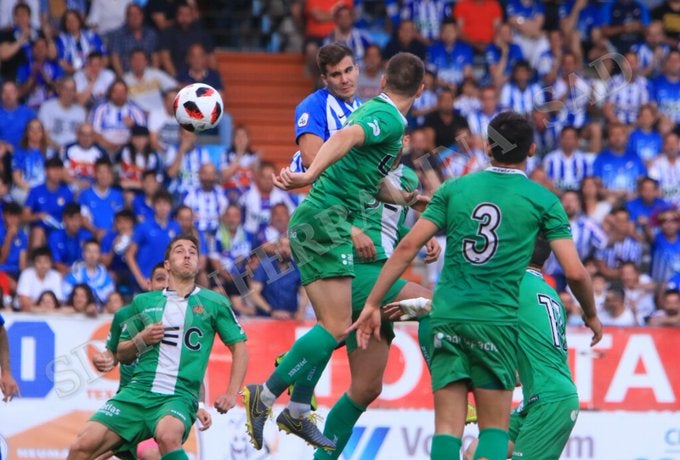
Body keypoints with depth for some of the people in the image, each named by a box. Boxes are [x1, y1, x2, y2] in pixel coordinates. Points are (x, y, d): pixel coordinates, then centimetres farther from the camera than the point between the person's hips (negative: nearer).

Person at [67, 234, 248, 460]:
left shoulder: (214, 303, 9)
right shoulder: (143, 302, 15)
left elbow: (239, 346, 12)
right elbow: (121, 354, 22)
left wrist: (231, 394, 1)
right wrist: (141, 339, 0)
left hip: (180, 396, -3)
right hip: (137, 392, 3)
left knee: (168, 435, -39)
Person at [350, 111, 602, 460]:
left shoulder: (454, 189, 9)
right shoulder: (543, 200, 3)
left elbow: (407, 247, 2)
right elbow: (575, 272, -2)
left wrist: (373, 304, 4)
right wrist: (591, 315, 16)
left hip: (446, 317, 2)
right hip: (496, 322, -2)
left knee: (447, 428, 2)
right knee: (494, 428, 6)